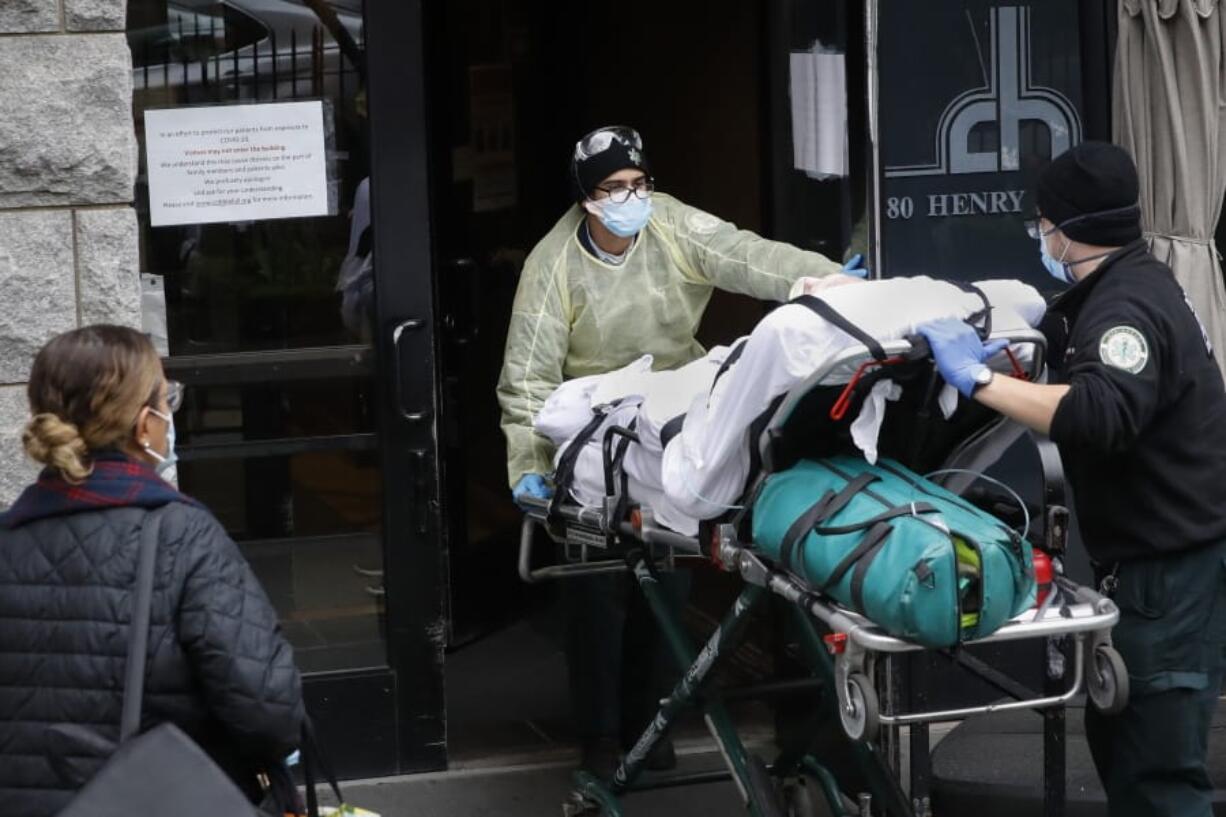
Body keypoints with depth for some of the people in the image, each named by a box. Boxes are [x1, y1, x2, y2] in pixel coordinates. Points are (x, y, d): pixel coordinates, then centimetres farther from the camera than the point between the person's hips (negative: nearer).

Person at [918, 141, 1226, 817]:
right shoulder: (1127, 284, 13)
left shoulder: (1126, 307, -20)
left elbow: (1100, 414, -38)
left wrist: (979, 379, -33)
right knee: (1118, 736, 18)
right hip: (1152, 560, 11)